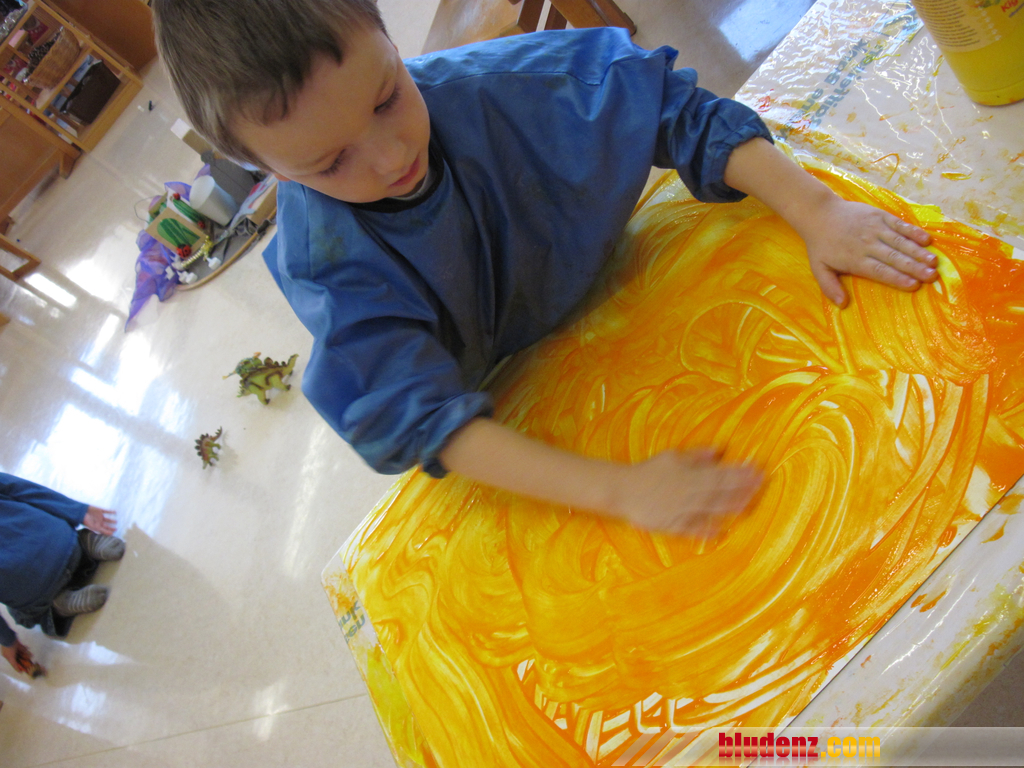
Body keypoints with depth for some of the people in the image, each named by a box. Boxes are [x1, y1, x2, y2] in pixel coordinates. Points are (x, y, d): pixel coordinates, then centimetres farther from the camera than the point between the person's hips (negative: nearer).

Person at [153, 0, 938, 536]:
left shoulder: (495, 83, -26)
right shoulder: (325, 265, -32)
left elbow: (678, 110, -20)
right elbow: (422, 416, -39)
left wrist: (818, 211, -30)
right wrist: (621, 488, -48)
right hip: (510, 420, -1)